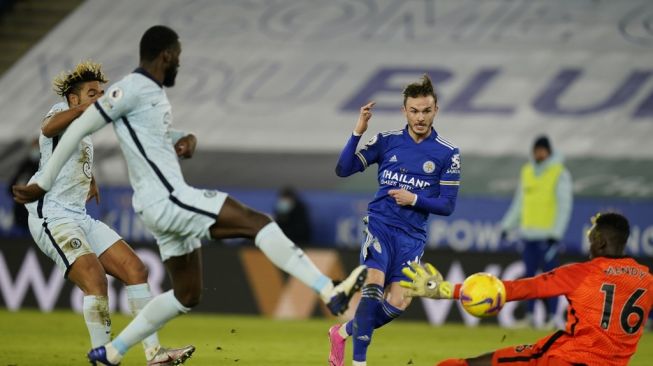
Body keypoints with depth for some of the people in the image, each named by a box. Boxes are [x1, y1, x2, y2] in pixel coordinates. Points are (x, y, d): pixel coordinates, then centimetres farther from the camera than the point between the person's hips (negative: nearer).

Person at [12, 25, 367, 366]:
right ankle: (330, 293, -24)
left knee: (187, 296, 17)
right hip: (166, 199, -11)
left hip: (170, 203, 11)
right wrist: (43, 184, -8)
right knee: (258, 222, -16)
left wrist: (185, 140, 9)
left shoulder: (153, 91, 15)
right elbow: (78, 130, -11)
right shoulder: (131, 89, -12)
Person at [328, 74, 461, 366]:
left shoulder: (447, 153, -1)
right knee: (374, 284, -24)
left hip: (412, 235, 2)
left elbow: (447, 205, 2)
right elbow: (343, 169, 0)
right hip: (380, 223, -2)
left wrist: (414, 199, -14)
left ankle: (344, 331, 19)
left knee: (399, 302, -7)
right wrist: (358, 132, -12)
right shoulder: (387, 141, 2)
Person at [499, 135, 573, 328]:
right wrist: (507, 225, 15)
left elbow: (564, 205, -8)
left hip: (547, 234, -6)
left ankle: (552, 317, -2)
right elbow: (519, 202, 21)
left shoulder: (560, 174, -4)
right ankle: (529, 316, 11)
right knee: (529, 274, 6)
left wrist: (556, 233, -15)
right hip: (528, 233, 6)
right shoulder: (527, 171, 14)